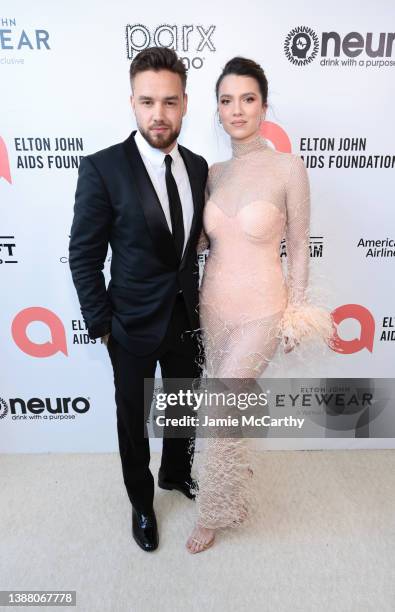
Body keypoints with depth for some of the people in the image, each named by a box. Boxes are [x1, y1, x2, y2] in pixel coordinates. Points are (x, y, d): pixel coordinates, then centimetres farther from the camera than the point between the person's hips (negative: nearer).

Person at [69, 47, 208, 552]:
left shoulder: (198, 166, 1)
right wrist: (100, 325, -9)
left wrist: (201, 299, 7)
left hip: (187, 317, 5)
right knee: (133, 420, 16)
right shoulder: (102, 169, -16)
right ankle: (141, 503, 44)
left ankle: (175, 473, 54)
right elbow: (83, 256, -11)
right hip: (134, 324, -4)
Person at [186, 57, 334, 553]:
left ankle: (215, 511, 29)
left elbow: (298, 248, -6)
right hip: (214, 303, 5)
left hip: (260, 311, -5)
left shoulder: (288, 168, -12)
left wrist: (295, 314, -3)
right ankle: (237, 470, 51)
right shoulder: (214, 173, 3)